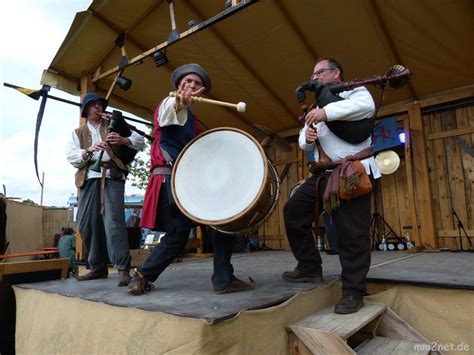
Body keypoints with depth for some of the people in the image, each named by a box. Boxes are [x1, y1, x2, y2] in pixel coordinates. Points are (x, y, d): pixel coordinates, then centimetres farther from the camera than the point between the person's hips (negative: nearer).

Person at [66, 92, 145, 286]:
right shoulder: (78, 133, 22)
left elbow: (140, 141, 9)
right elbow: (72, 157, 6)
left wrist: (123, 140, -12)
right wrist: (89, 150, -14)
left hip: (112, 176, -3)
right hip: (89, 179, 3)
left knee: (113, 219, -17)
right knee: (87, 224, 1)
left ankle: (123, 269, -17)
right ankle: (98, 267, 15)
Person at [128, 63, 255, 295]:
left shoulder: (191, 118, 25)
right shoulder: (168, 103, 1)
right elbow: (167, 117, -26)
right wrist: (179, 104, -49)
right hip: (169, 178, -7)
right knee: (177, 235, -12)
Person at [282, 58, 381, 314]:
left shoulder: (354, 91, 7)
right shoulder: (318, 108, 27)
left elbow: (367, 105, -19)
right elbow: (304, 143, 19)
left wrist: (326, 112, -26)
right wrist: (307, 137, -5)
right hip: (323, 174, 8)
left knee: (351, 233, -9)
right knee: (293, 210, 2)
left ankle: (353, 292, 4)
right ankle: (310, 268, 13)